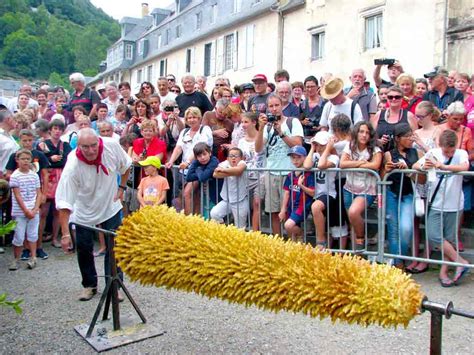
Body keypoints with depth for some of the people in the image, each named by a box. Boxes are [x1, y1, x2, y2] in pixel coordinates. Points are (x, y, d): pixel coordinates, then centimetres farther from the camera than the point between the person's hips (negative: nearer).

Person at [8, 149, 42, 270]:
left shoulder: (34, 175, 4)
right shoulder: (15, 176, -6)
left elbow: (39, 194, 5)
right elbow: (17, 196, -9)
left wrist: (35, 209, -6)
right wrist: (26, 211, -12)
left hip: (33, 211, 3)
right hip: (20, 212, -3)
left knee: (32, 235, 10)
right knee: (19, 237, 3)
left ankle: (33, 258, 19)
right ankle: (16, 260, 17)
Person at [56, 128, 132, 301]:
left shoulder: (112, 146, -25)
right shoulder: (73, 166, -32)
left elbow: (125, 165, 0)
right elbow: (64, 203, -31)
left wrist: (121, 188, 0)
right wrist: (65, 233, -34)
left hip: (110, 207, 2)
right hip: (83, 212, -1)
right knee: (84, 249, 7)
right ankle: (89, 285, 29)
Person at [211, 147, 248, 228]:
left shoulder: (242, 163, -11)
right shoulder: (225, 163, -5)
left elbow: (238, 170, -36)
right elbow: (215, 174, -21)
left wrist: (223, 170, -25)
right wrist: (232, 173, -24)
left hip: (241, 201, -3)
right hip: (227, 199, 3)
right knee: (214, 213, -11)